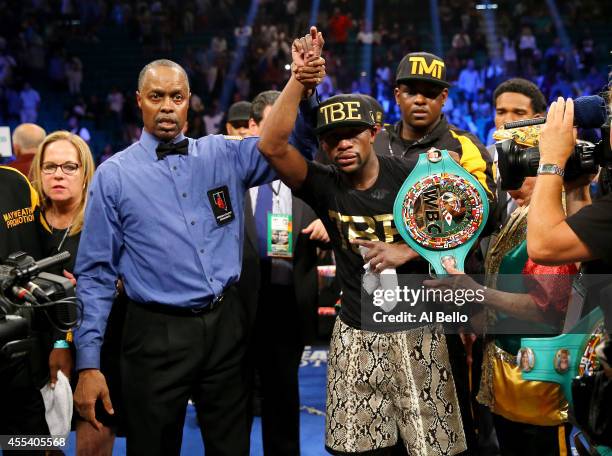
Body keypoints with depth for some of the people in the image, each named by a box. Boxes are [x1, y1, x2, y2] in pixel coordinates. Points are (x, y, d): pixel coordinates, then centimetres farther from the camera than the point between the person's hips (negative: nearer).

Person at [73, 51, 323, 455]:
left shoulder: (224, 155, 6)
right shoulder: (114, 175, -2)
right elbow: (96, 273, -2)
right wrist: (88, 364, -7)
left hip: (227, 327, 3)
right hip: (157, 335, -2)